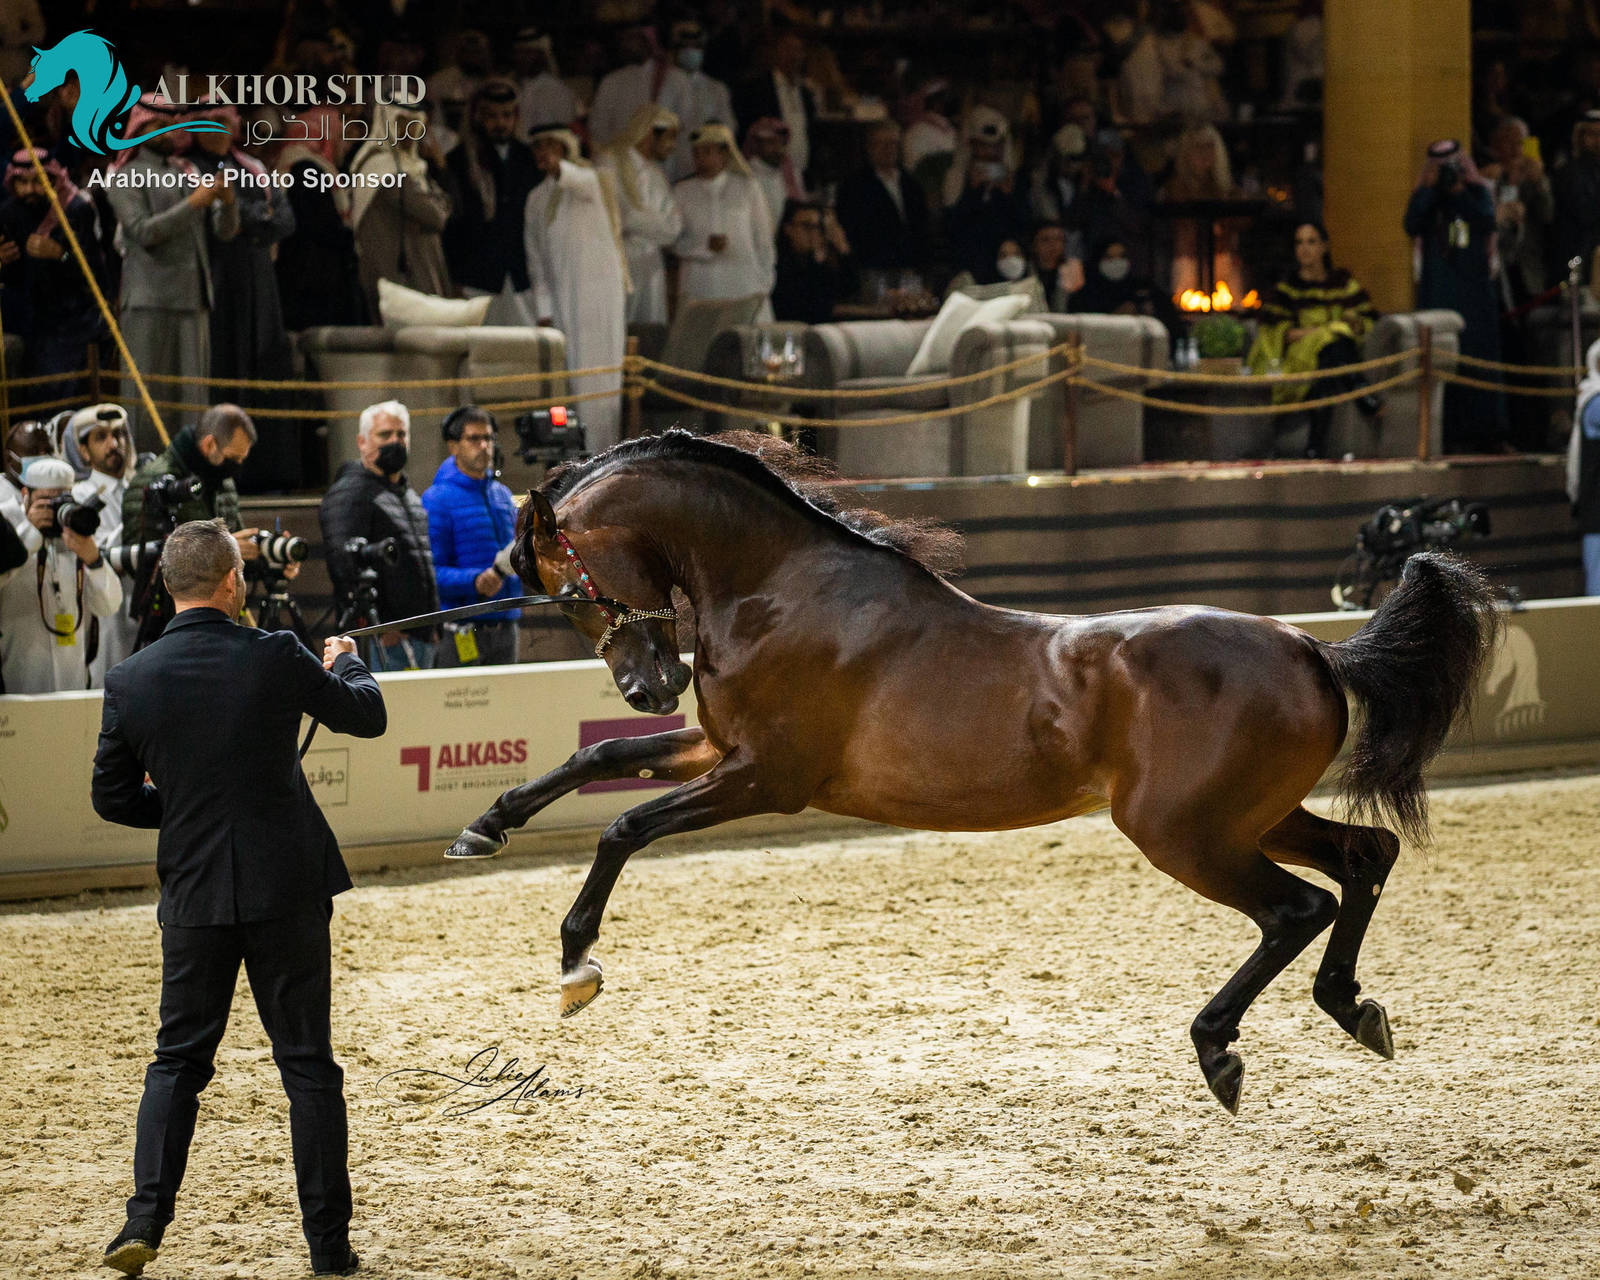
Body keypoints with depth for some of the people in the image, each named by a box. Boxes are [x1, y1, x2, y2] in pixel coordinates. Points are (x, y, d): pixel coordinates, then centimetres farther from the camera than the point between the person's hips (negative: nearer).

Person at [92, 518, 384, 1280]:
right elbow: (366, 717, 4)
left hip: (193, 895, 2)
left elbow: (111, 799, 2)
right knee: (307, 1065, 7)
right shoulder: (276, 659, -11)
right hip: (286, 888, -2)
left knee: (178, 1060, 15)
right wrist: (346, 662, 26)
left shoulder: (130, 682, -6)